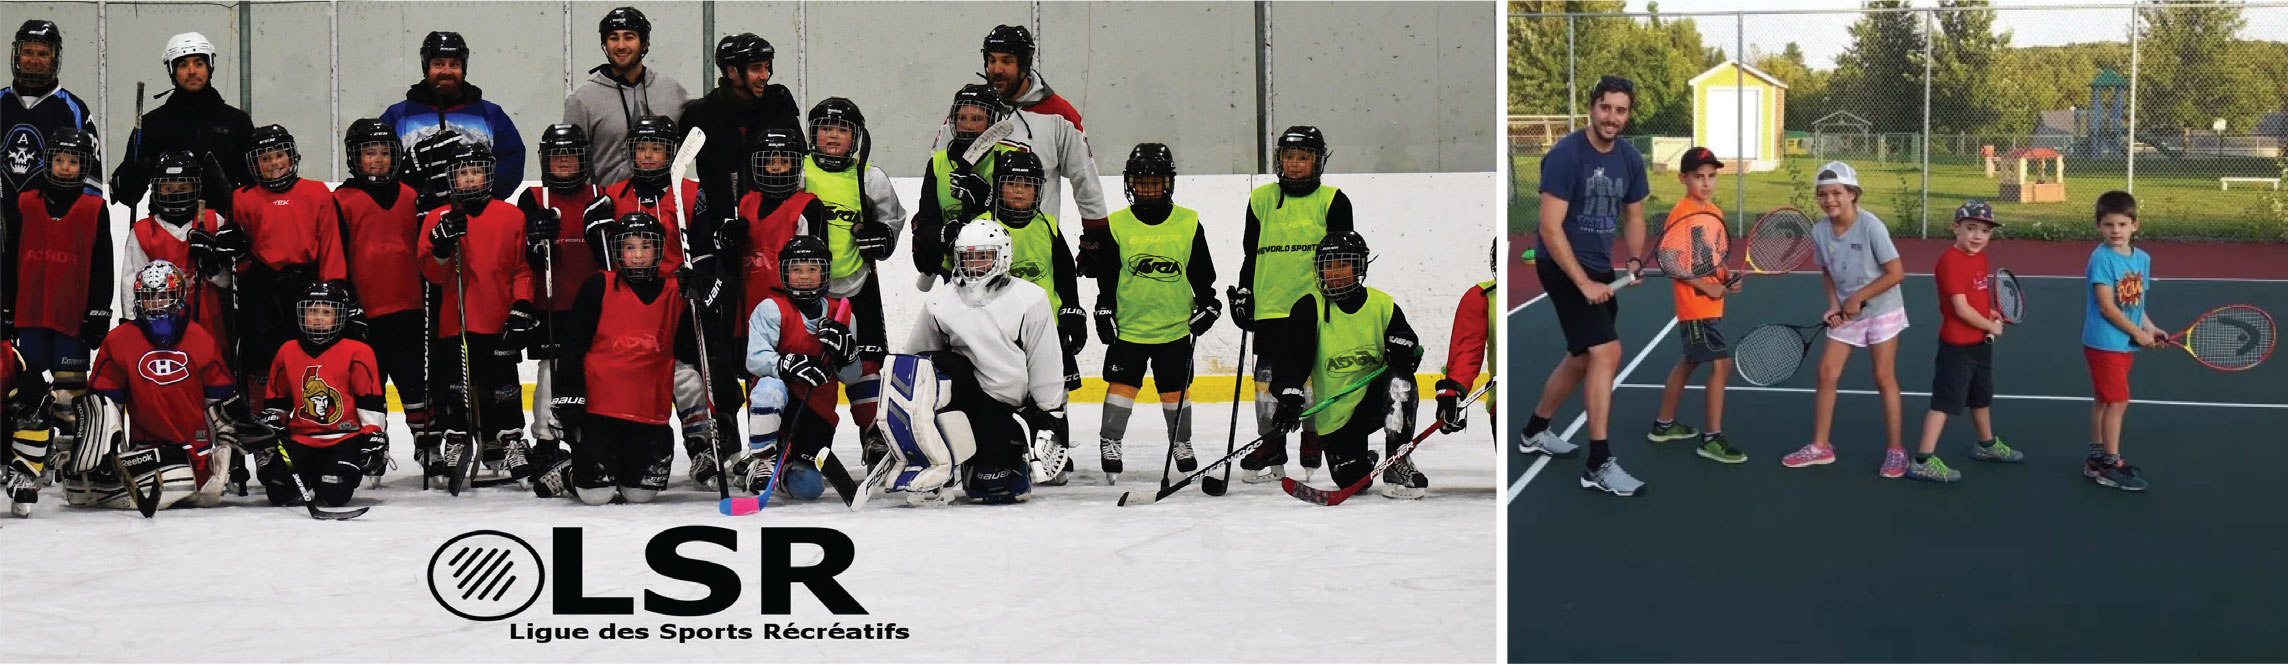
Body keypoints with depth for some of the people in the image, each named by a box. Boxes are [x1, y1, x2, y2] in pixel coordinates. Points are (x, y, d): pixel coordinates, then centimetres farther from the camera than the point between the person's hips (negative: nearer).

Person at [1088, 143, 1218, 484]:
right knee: (1121, 385, -2)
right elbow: (1106, 275, 4)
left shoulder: (1188, 223, 2)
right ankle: (1109, 444, 9)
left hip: (1176, 327, 1)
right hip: (1128, 325, -1)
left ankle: (1181, 444, 24)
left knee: (1176, 389, 8)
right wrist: (1104, 310, -1)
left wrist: (1207, 304, 2)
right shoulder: (1117, 225, 0)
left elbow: (1202, 272, 8)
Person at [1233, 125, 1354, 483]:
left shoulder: (1332, 201, 2)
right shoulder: (1262, 199, 10)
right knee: (1268, 376, 1)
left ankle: (1313, 446, 13)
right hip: (1270, 307, 3)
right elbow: (1250, 253, 16)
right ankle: (1271, 448, 11)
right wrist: (1242, 293, 9)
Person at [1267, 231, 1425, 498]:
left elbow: (1408, 341, 1)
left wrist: (1403, 350, -24)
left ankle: (1397, 461, -21)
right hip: (1334, 414, -1)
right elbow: (1292, 354, -14)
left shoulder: (1382, 306, 0)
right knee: (1353, 481, -11)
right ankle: (1361, 460, 29)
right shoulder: (1310, 308, -6)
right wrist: (1290, 395, -29)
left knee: (1399, 382, -32)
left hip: (1374, 400, 1)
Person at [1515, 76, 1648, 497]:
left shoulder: (1630, 159, 3)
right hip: (1563, 267, -8)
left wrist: (1635, 260, -3)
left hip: (1599, 269, 8)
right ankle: (1599, 466, -14)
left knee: (1583, 358, 19)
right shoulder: (1565, 155, -18)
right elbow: (1549, 228, -21)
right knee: (1607, 352, -17)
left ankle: (1535, 432, 40)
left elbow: (1633, 217, 16)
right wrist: (1584, 283, -23)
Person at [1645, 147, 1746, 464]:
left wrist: (1727, 278, 0)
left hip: (1711, 304, 9)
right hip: (1695, 305, -9)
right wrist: (1706, 286, -21)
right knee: (1721, 364, -10)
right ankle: (1711, 439, -3)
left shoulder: (1715, 212, 9)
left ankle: (1664, 424, 32)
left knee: (1689, 361, 18)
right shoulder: (1681, 213, -17)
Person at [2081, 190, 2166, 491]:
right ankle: (2111, 465, 3)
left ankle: (2096, 459, 24)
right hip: (2104, 342, -7)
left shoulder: (2142, 259, 7)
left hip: (2125, 344, 7)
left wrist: (2151, 329, -1)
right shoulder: (2101, 258, -15)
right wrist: (2138, 333, -12)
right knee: (2118, 401, -6)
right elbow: (2107, 308, -18)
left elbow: (2135, 304, 13)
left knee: (2105, 401, 15)